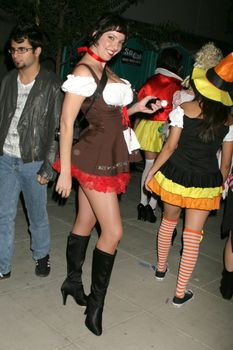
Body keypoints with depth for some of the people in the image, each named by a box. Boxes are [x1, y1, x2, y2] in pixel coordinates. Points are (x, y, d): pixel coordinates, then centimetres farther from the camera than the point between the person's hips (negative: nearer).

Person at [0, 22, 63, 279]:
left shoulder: (52, 86, -8)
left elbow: (56, 130, -9)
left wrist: (48, 167, -12)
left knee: (37, 216, 11)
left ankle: (41, 255, 34)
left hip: (33, 162, -4)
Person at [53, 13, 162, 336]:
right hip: (95, 160, -8)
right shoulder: (84, 71, -13)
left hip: (109, 158, 8)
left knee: (85, 223, 17)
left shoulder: (107, 71, 13)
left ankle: (73, 282, 34)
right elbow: (66, 122, -16)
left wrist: (136, 108, 5)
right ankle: (96, 304, 12)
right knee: (113, 232, -5)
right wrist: (65, 171, -17)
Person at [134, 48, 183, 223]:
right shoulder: (178, 85, -9)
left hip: (147, 127, 4)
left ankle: (143, 203, 21)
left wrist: (135, 129, 14)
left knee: (149, 164, 15)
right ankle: (152, 206, 9)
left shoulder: (151, 81, 4)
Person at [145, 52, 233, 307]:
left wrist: (152, 171, 4)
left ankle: (161, 268, 43)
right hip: (206, 184, 0)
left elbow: (170, 146, -7)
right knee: (192, 236, 8)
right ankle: (180, 293, 15)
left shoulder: (184, 110, -8)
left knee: (169, 221, 24)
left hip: (176, 176, 0)